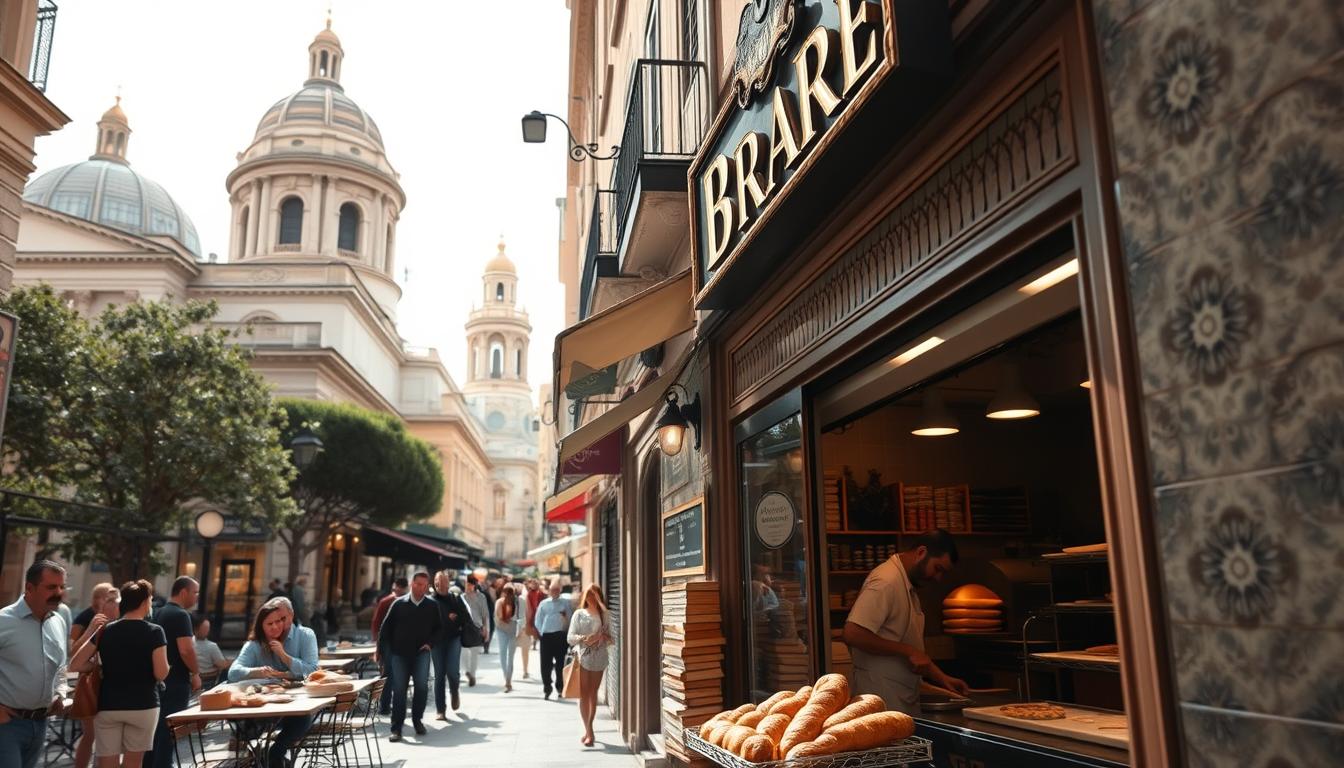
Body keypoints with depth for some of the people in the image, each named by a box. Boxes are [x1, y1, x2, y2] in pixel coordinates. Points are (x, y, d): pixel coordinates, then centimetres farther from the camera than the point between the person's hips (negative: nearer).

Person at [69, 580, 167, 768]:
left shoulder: (105, 631, 2)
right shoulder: (154, 632, -9)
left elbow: (75, 664, 1)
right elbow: (161, 673, -14)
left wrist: (101, 665, 15)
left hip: (108, 706, 3)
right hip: (143, 705, -3)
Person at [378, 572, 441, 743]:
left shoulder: (432, 607, 3)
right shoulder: (399, 604, 1)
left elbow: (439, 628, 13)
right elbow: (386, 627, 4)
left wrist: (430, 643, -1)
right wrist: (382, 650, 2)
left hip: (421, 653, 0)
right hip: (399, 653, 0)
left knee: (422, 686, -13)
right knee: (399, 690, 0)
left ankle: (417, 719, 10)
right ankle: (396, 728, 8)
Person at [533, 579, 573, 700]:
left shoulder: (566, 603, 4)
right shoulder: (543, 603, 9)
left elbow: (571, 618, 1)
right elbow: (538, 621, 11)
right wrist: (542, 632, 0)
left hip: (561, 636, -1)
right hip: (546, 636, 1)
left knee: (560, 664, 5)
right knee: (545, 664, -2)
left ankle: (560, 689, 16)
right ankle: (547, 688, 7)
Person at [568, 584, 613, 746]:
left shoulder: (603, 615, 9)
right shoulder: (579, 614, 3)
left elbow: (610, 638, 14)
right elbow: (570, 637, -3)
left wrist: (607, 638, -9)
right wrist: (584, 638, -20)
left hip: (599, 658, 2)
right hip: (583, 658, -2)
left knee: (593, 694, 8)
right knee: (584, 695, -6)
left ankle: (588, 729, 20)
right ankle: (589, 732, -6)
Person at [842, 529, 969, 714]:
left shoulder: (909, 586, 15)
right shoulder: (885, 582, -18)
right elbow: (853, 634, -27)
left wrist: (941, 677, 14)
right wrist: (908, 651, -21)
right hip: (883, 698, -9)